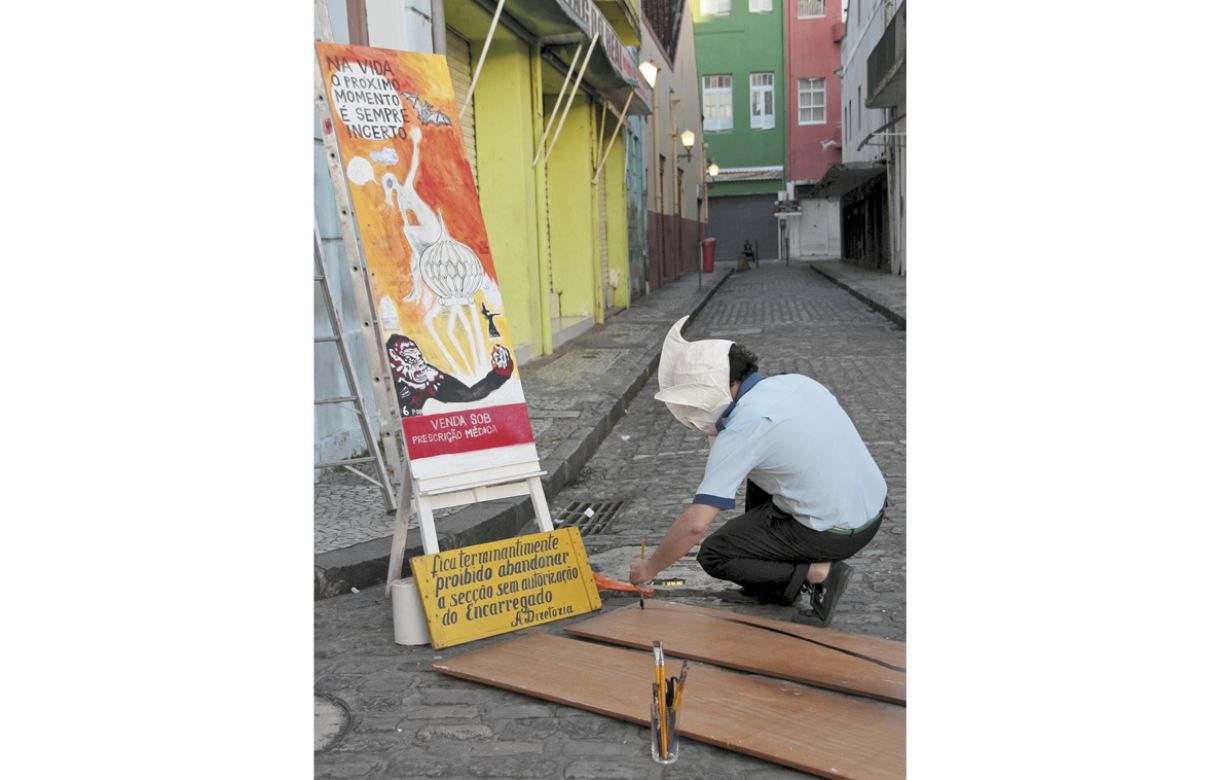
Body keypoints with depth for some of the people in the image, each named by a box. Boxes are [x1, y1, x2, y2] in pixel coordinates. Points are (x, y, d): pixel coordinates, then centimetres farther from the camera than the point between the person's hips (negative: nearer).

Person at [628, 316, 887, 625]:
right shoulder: (795, 381, 2)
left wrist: (650, 568, -6)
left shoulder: (740, 431, -19)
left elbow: (695, 523, -21)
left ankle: (818, 574, -6)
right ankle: (771, 582, 26)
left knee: (714, 555, 6)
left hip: (835, 533, -8)